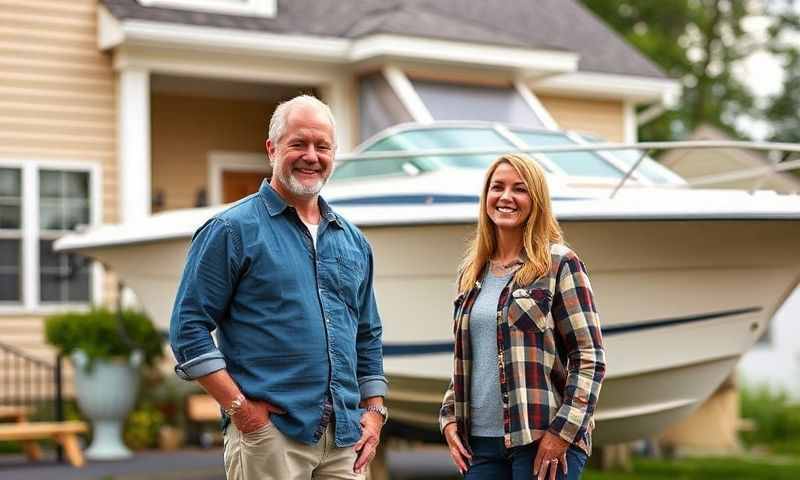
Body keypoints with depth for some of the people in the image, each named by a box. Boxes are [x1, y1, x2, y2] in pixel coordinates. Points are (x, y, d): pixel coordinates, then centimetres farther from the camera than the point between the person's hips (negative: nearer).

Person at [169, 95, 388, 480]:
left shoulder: (352, 241, 16)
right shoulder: (232, 230, -1)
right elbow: (189, 328, -6)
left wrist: (374, 411, 10)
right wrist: (238, 407, -12)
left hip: (345, 435, 5)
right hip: (269, 432, -5)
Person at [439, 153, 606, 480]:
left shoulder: (560, 264, -2)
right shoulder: (471, 272, 15)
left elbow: (590, 359, -6)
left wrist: (562, 431, -14)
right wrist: (450, 418, 9)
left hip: (544, 441, -5)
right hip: (481, 441, 5)